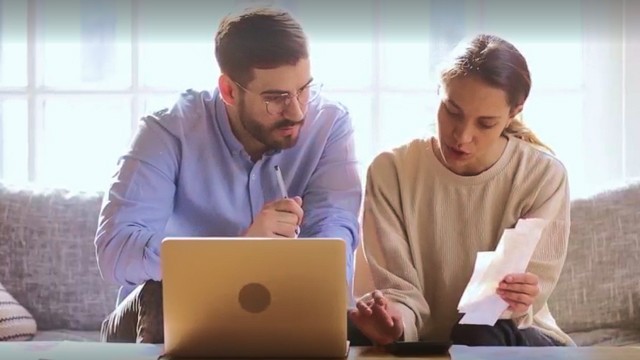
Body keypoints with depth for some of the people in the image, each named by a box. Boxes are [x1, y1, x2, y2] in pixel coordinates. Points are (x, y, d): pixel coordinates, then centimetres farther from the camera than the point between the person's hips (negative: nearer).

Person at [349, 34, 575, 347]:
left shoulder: (543, 176, -10)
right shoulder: (390, 171, -7)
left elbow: (526, 298, -10)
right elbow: (401, 288, -10)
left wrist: (514, 302, -35)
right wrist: (397, 320, -33)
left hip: (520, 340, -1)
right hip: (425, 343, 1)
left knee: (480, 336, -35)